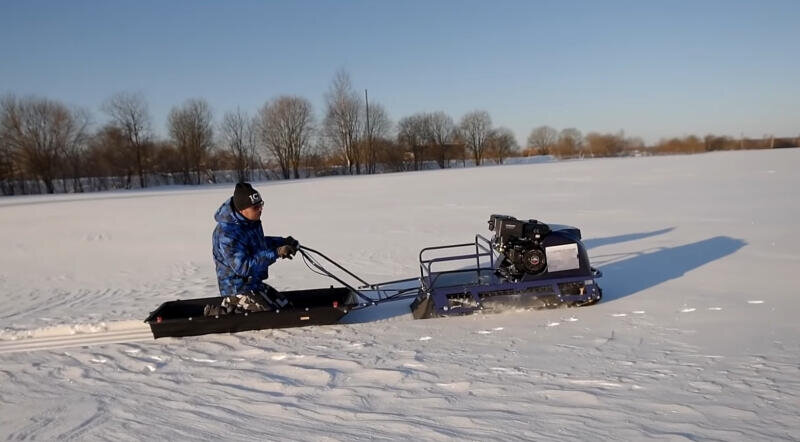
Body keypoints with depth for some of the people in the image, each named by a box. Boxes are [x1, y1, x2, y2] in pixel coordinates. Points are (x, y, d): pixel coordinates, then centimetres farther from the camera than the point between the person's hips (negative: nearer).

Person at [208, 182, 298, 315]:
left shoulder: (251, 221, 1)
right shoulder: (227, 233, -28)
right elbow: (243, 267, -31)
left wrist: (283, 241, 3)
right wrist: (275, 253, -34)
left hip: (254, 283, 9)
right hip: (237, 288, -9)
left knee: (285, 306, 14)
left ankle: (233, 305, 14)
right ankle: (220, 312, -4)